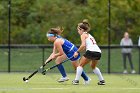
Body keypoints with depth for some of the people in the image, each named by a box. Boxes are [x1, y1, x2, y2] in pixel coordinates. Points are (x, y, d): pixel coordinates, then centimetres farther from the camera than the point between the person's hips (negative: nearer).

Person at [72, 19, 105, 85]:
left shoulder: (83, 35, 5)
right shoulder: (89, 35, 29)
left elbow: (83, 45, -11)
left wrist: (77, 52, -3)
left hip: (91, 51, -8)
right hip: (98, 52, 8)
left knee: (80, 65, 9)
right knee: (93, 66, 31)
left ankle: (76, 80, 1)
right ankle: (102, 80, 25)